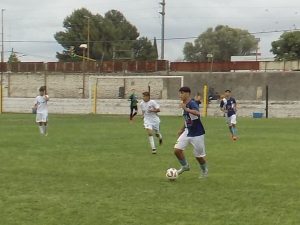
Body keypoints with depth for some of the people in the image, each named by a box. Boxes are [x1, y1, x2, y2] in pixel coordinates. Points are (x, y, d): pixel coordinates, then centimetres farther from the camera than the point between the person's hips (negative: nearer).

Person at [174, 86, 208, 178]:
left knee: (199, 156, 5)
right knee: (177, 150, -5)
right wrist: (182, 129, 23)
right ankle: (185, 166, 18)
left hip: (197, 134, -7)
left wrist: (186, 109, -54)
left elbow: (197, 113, -44)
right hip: (187, 132, 7)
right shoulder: (185, 104, 5)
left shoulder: (192, 104, -21)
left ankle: (204, 170, 32)